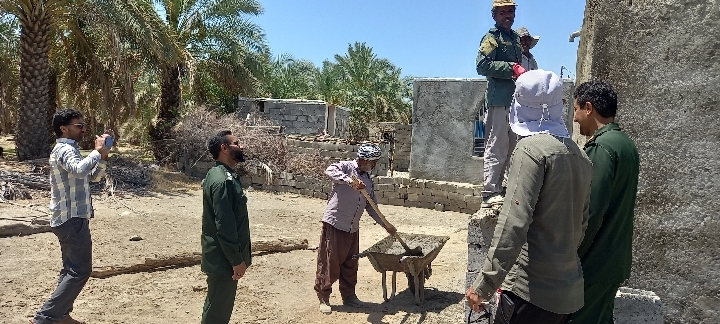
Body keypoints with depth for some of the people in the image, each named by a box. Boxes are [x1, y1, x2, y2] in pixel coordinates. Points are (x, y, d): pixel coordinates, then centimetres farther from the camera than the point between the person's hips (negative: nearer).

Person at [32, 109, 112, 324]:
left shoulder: (69, 149, 18)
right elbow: (80, 170, -38)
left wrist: (103, 155, 4)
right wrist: (97, 151, -25)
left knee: (72, 268, 17)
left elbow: (92, 176, 18)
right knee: (80, 270, -8)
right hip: (73, 219, -11)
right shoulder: (65, 150, -16)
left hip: (70, 218, 11)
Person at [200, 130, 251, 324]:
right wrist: (236, 260, -19)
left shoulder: (226, 175, 9)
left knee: (220, 305, 22)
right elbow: (224, 226, -25)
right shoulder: (222, 180, -23)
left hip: (224, 255, 10)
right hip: (223, 258, -10)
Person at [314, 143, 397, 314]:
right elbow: (330, 170, -30)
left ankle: (349, 296, 31)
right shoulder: (347, 167, -9)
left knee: (350, 265, 15)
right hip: (334, 224, -7)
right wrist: (350, 181, -42)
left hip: (353, 229, 7)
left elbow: (371, 206, 17)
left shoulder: (368, 181, 12)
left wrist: (385, 224, 14)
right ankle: (323, 298, 17)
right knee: (329, 263, 3)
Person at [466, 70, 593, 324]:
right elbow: (581, 224, 16)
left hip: (532, 290, -8)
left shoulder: (532, 148, -14)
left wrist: (484, 285, -19)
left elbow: (513, 224, -22)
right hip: (569, 290, 8)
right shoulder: (580, 156, 9)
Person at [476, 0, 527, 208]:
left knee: (509, 148, 12)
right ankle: (489, 194, -5)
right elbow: (482, 65, -17)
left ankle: (497, 189, 22)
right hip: (499, 101, -9)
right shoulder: (492, 38, -4)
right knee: (496, 149, -9)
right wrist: (512, 68, -19)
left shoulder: (516, 39, 21)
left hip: (514, 101, 9)